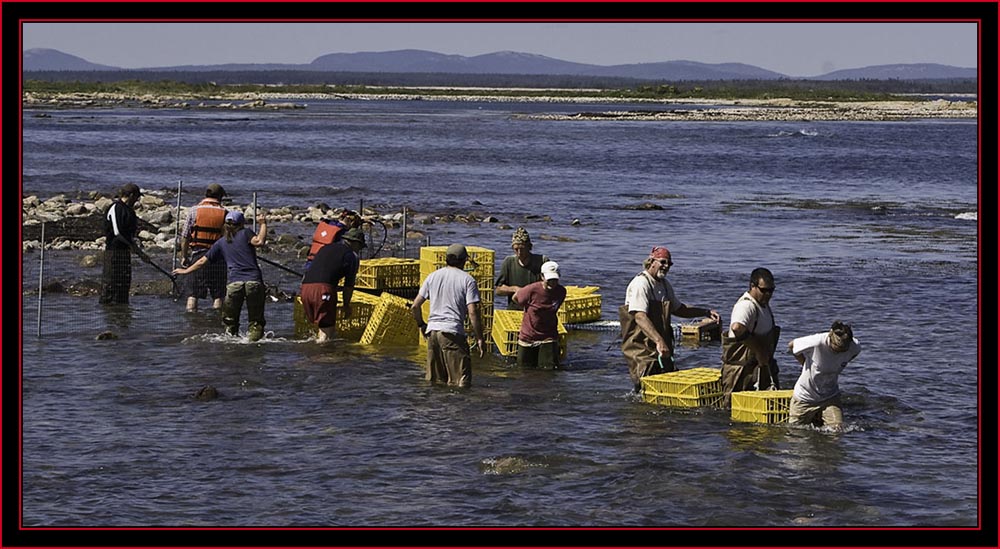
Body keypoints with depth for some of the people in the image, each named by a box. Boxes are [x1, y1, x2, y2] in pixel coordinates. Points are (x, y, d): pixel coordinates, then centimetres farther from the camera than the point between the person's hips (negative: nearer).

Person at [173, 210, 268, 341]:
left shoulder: (221, 242, 18)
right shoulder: (245, 233, 9)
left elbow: (203, 261, 21)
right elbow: (259, 241, -11)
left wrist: (186, 270, 35)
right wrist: (262, 224, 2)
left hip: (234, 282, 2)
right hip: (254, 281, -2)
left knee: (230, 321, 14)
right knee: (256, 322, 4)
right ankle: (253, 339, -11)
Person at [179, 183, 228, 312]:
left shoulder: (194, 210, 1)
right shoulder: (224, 213, 0)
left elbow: (185, 236, 1)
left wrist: (184, 256, 10)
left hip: (197, 254, 0)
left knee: (193, 293, 4)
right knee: (218, 293, 5)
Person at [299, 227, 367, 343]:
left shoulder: (325, 248, 29)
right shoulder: (352, 255, 10)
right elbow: (349, 285, 10)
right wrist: (346, 305, 20)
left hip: (305, 287, 6)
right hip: (324, 289, -6)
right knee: (327, 329, -2)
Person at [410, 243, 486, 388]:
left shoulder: (433, 276, 12)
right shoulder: (467, 280, 0)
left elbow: (415, 307, 11)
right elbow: (472, 312, -8)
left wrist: (421, 325, 27)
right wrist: (479, 339, -3)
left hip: (432, 332, 5)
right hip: (453, 332, -5)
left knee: (436, 381, 13)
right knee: (461, 384, -6)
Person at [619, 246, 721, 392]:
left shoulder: (664, 284, 13)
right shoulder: (640, 284, -16)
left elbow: (678, 309, 29)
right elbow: (640, 317, -29)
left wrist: (706, 312, 18)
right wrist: (659, 341, -40)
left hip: (662, 348, 9)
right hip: (641, 349, -9)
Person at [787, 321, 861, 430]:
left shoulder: (855, 347, -20)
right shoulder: (816, 343, -31)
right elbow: (791, 345, -12)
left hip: (830, 397, 2)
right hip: (805, 397, -2)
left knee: (838, 429, -13)